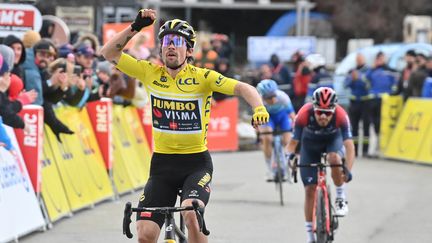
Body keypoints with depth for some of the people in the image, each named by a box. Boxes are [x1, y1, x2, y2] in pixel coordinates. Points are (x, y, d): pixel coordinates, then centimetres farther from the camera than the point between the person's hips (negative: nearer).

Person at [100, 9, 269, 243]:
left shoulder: (202, 77, -8)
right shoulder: (151, 73, 0)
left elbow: (243, 88, -17)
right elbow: (109, 53, 0)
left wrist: (258, 108, -38)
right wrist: (135, 27, -12)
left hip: (196, 164, -3)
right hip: (162, 164, 3)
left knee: (191, 213, -31)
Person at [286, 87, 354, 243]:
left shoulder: (340, 115, -36)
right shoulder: (304, 114, -35)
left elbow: (349, 145, -40)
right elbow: (294, 141, -27)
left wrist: (348, 170, -53)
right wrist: (291, 154, -49)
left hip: (333, 139, -1)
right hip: (310, 144, 1)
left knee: (334, 159, -36)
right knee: (310, 189, -5)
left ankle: (341, 198, -10)